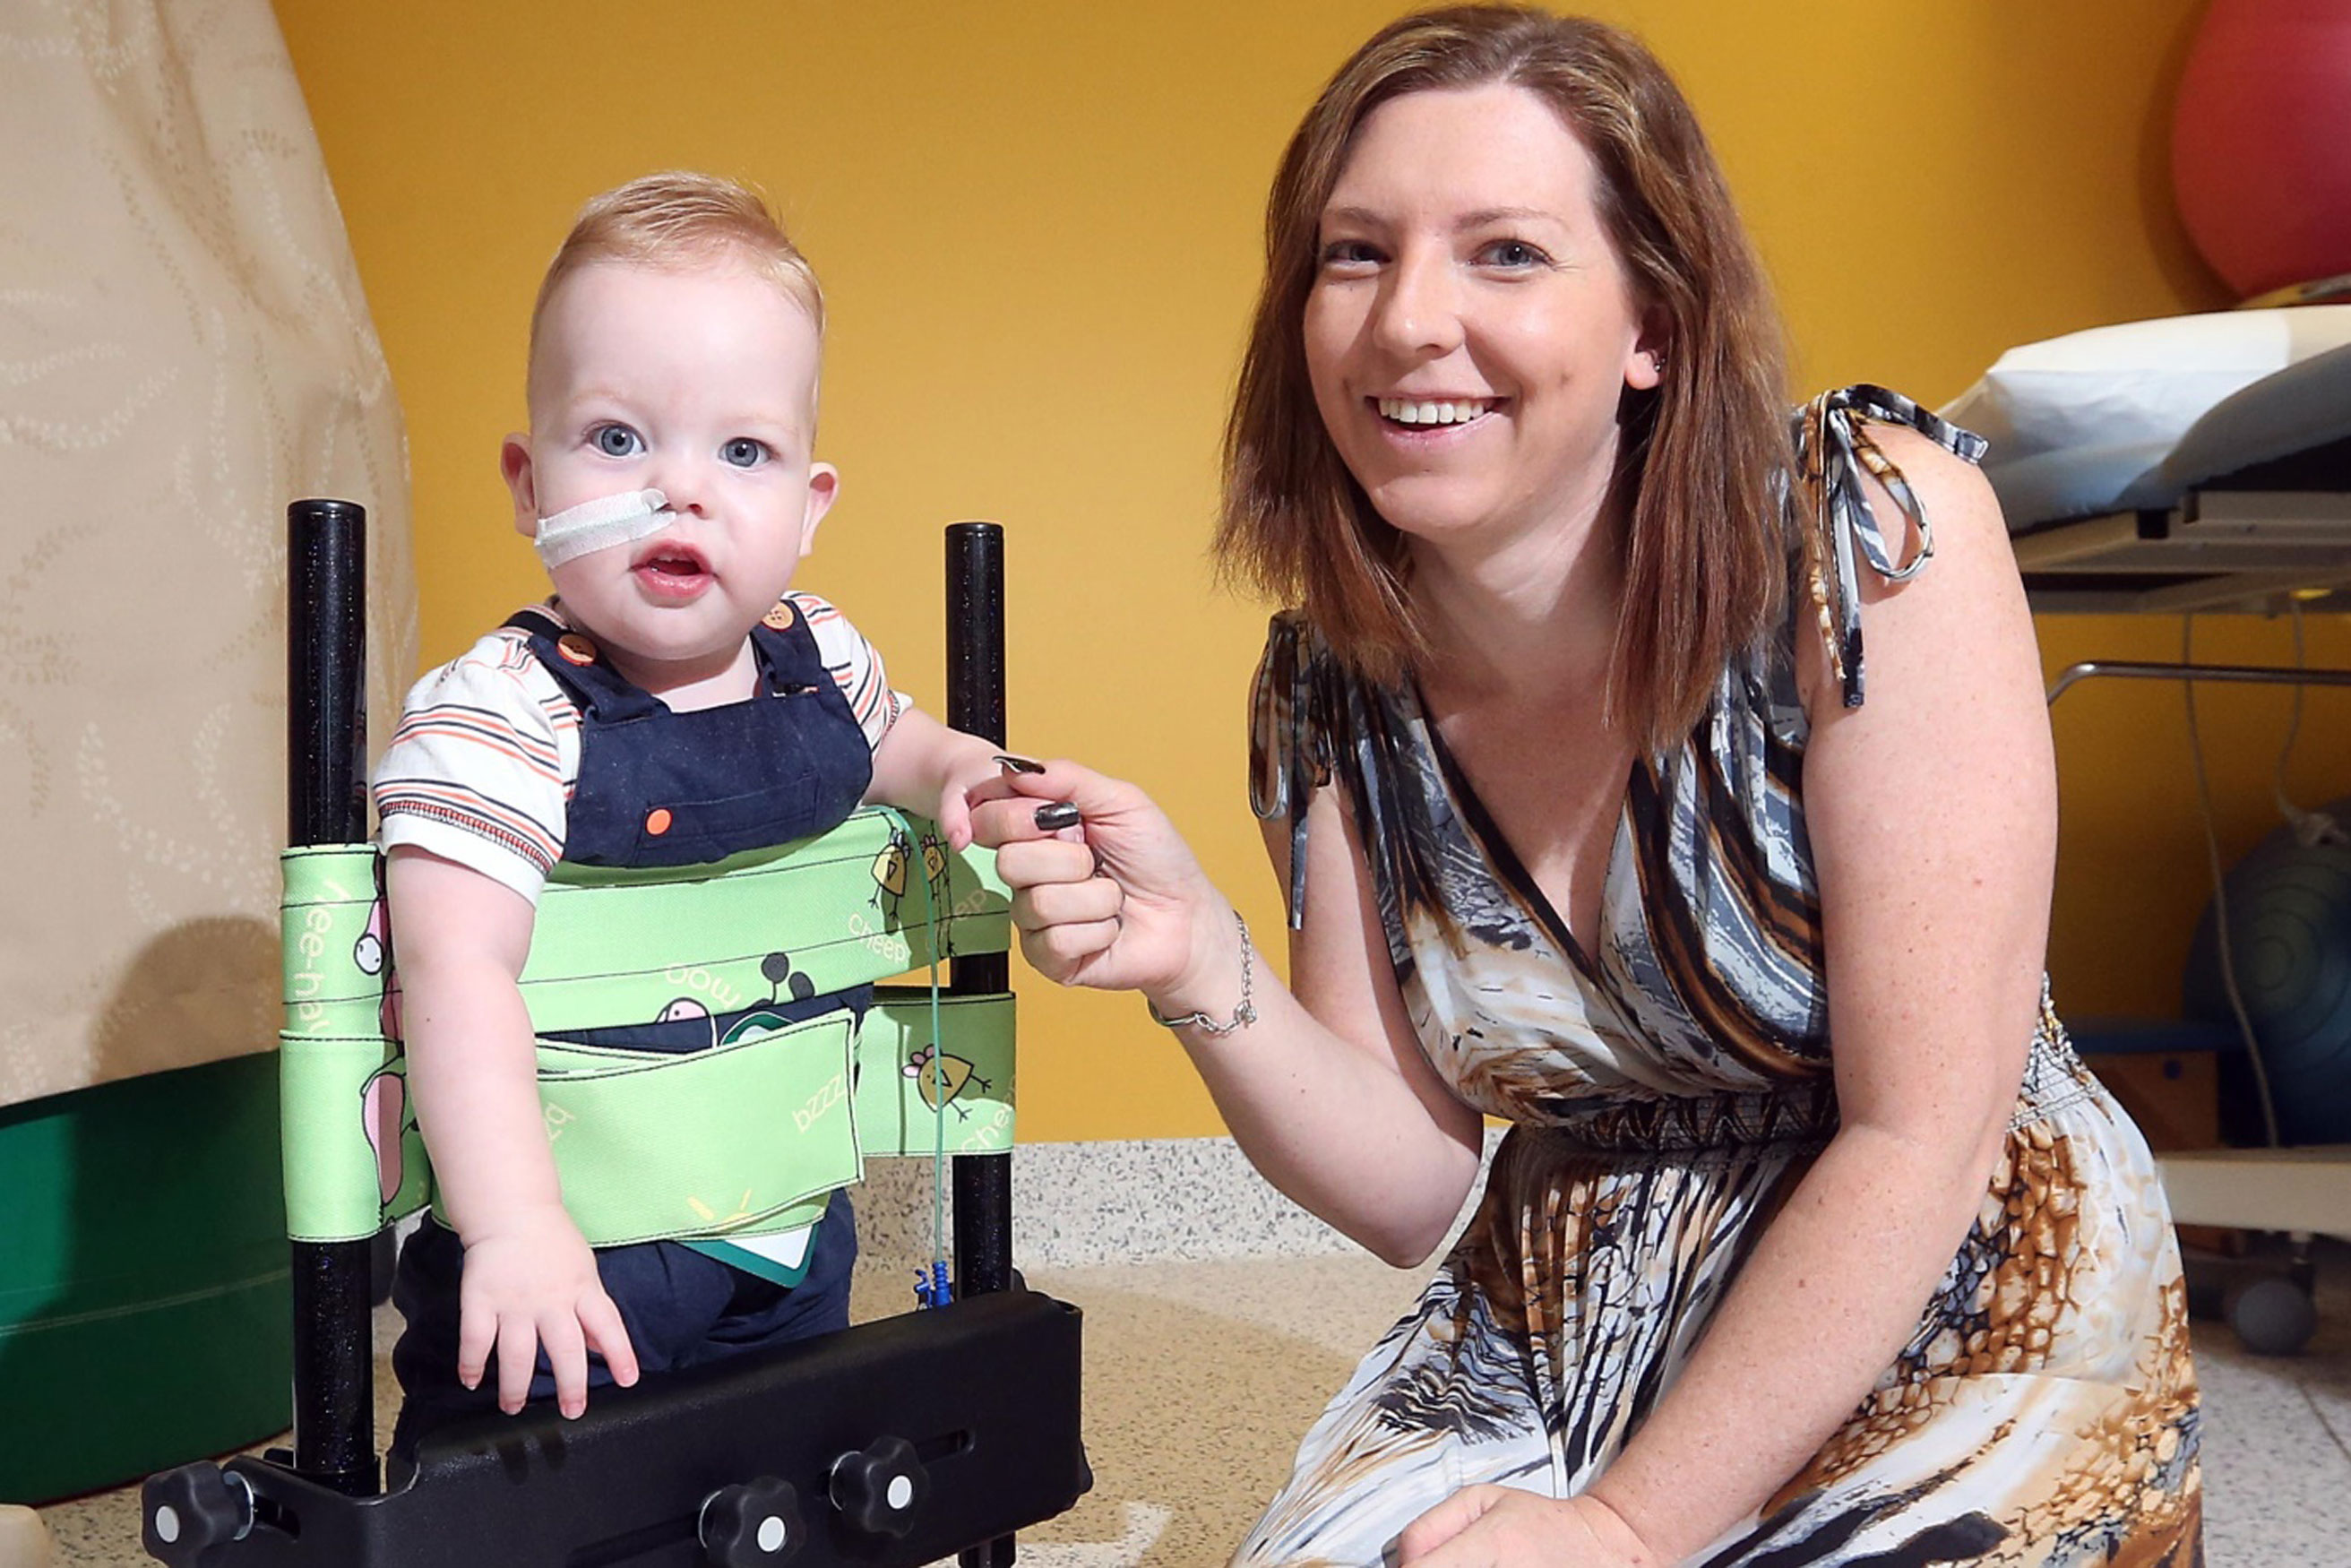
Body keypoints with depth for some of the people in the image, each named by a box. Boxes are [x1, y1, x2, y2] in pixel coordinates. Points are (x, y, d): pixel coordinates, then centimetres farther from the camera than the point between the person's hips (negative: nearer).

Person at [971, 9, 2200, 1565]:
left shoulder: (1874, 527, -20)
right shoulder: (1332, 688, -7)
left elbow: (1922, 1132, -20)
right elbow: (1415, 1188, -4)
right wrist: (1202, 971, -22)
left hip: (1963, 1335, -3)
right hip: (1561, 1347, 3)